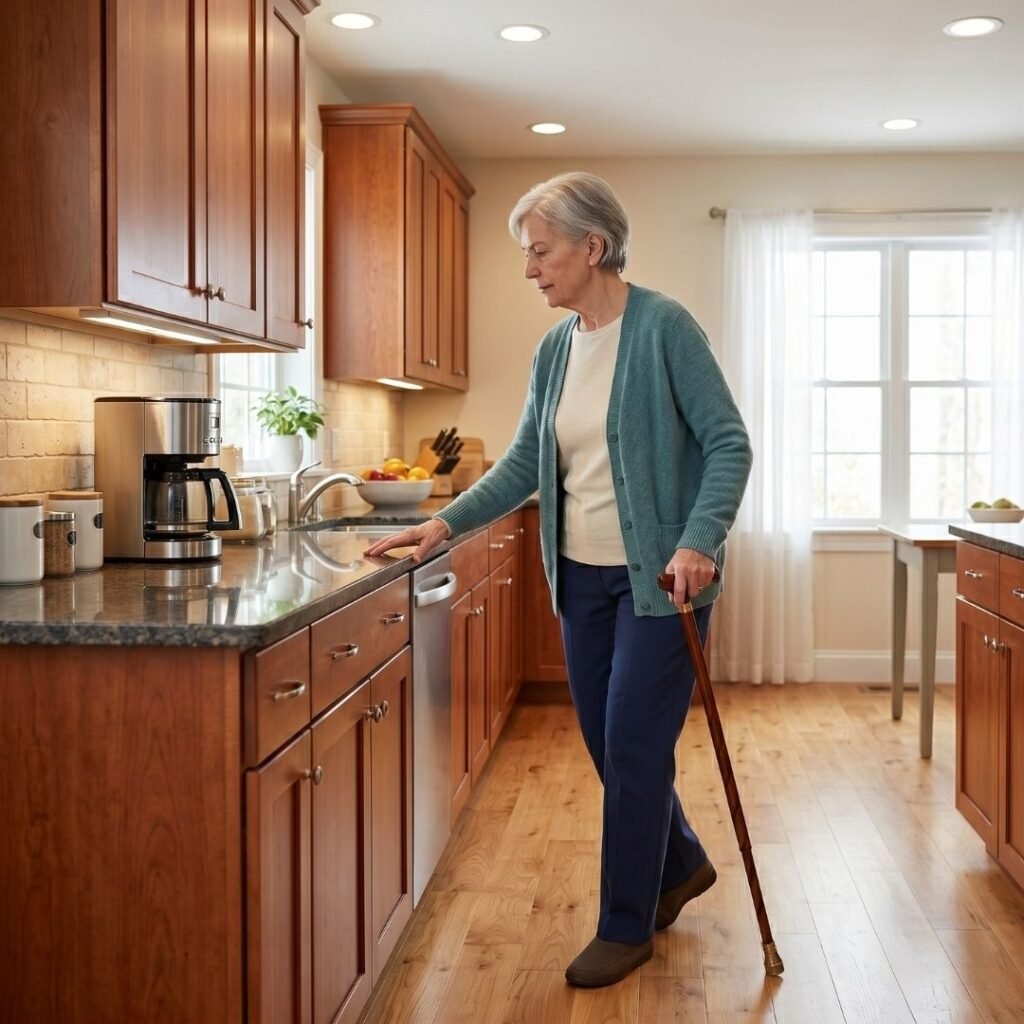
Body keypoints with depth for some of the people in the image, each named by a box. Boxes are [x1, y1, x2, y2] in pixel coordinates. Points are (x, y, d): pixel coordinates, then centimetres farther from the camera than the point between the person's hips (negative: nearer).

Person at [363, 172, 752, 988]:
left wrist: (699, 541, -26)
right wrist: (446, 525, 2)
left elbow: (727, 441, -14)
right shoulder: (554, 349, 7)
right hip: (582, 577, 7)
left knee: (634, 747, 0)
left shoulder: (663, 327, -13)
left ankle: (627, 927, 17)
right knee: (607, 742, 15)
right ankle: (681, 863, 39)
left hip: (658, 576, -7)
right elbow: (525, 463, 11)